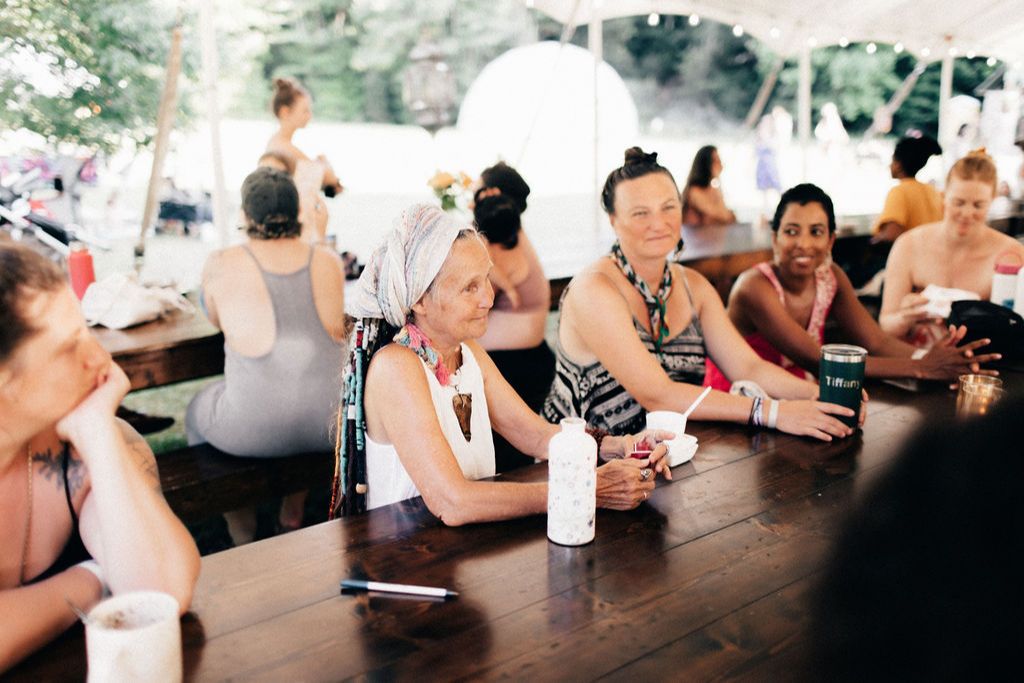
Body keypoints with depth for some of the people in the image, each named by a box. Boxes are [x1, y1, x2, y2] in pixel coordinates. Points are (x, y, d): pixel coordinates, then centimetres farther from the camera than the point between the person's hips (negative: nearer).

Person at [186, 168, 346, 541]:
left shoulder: (221, 264, -10)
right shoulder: (329, 261, -4)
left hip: (252, 433, -2)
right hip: (329, 427, 3)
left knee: (196, 412, 32)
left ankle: (242, 535, 41)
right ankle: (292, 517, 48)